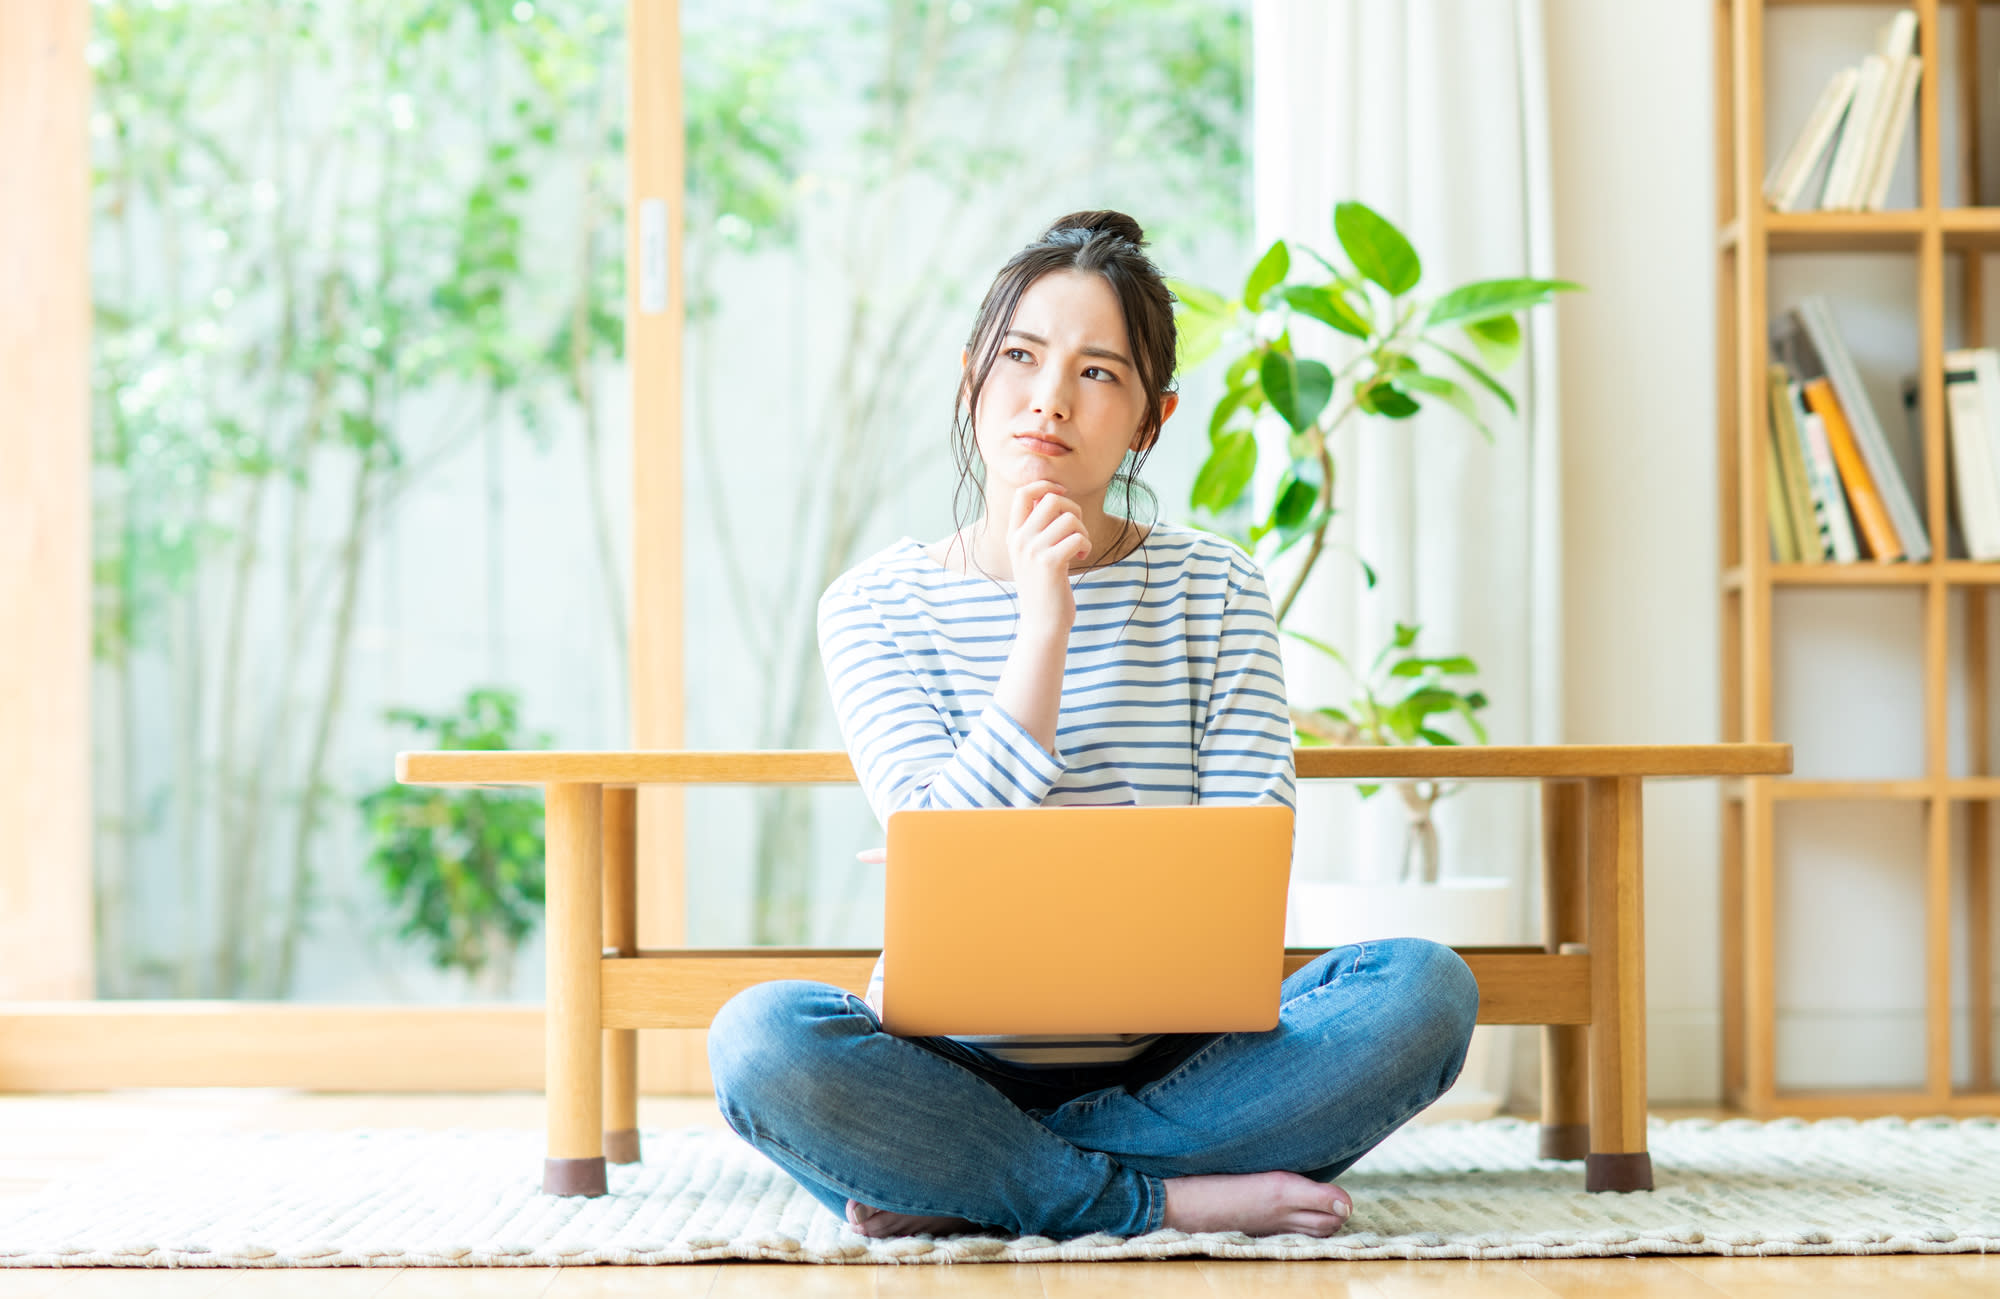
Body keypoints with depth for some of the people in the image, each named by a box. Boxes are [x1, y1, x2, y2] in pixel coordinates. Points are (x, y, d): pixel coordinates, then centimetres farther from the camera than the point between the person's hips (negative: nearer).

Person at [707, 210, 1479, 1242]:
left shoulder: (1214, 590, 5)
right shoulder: (875, 606, 2)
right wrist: (1043, 625, -19)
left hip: (1172, 1057, 2)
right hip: (961, 1055, -2)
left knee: (1424, 989, -25)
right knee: (759, 1035, -32)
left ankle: (961, 1189, -21)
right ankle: (1172, 1201, -22)